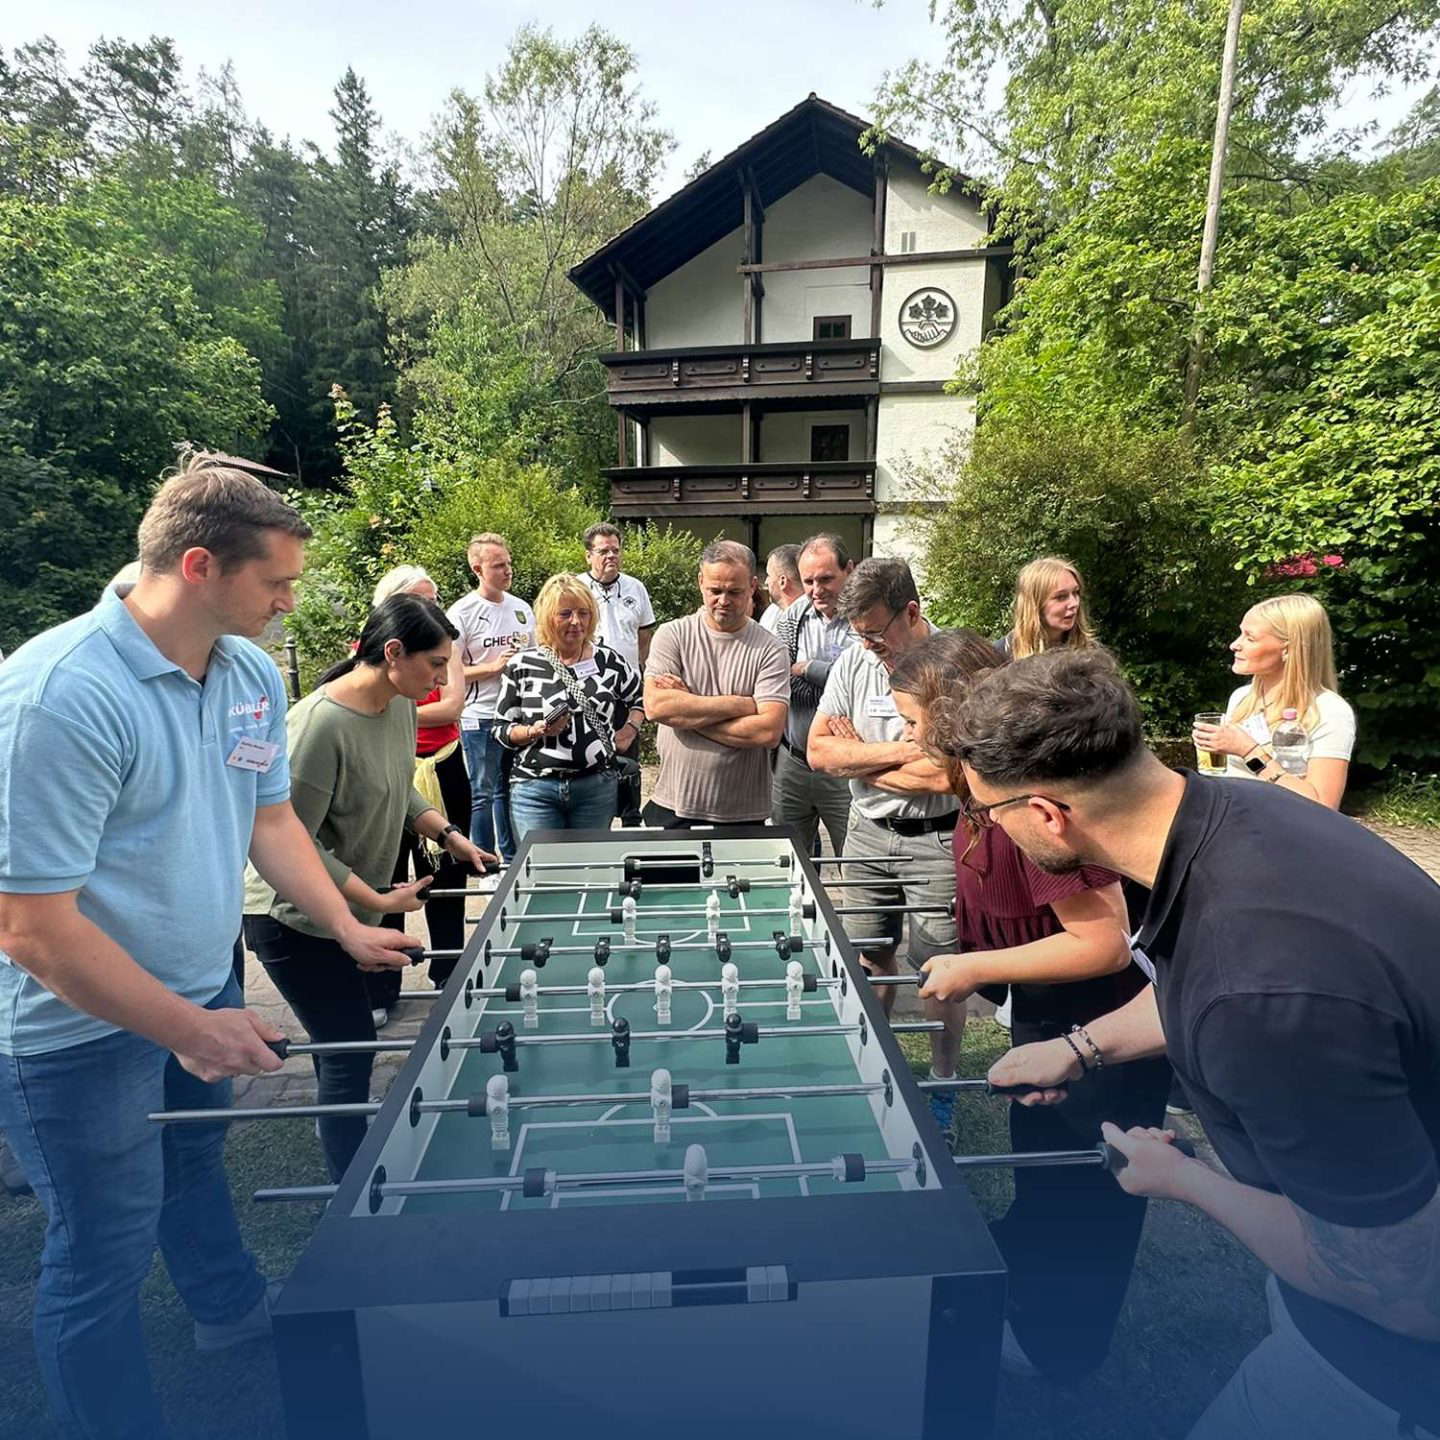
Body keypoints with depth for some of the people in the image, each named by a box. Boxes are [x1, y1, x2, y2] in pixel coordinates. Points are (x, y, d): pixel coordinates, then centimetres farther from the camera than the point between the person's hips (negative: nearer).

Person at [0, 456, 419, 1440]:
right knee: (105, 1254, 13)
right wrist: (188, 1030, -22)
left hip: (203, 988, 7)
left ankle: (233, 1307, 55)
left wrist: (348, 929, 5)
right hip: (82, 1032, -7)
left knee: (194, 1160, 30)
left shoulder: (254, 674, -5)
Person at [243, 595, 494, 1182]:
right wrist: (379, 902, -21)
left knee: (345, 1047, 20)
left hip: (347, 910, 8)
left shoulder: (401, 706, -3)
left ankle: (350, 1176, 40)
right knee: (349, 1050, -1)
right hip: (294, 917, -8)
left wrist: (448, 835, -1)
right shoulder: (322, 724, -28)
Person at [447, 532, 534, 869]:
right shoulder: (462, 613, -8)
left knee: (509, 791, 16)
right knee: (483, 794, 4)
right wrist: (493, 667, -19)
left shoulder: (521, 608, 10)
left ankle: (512, 861, 29)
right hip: (480, 718, -5)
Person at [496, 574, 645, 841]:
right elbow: (502, 728, 3)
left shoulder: (609, 661, 5)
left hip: (597, 787, 2)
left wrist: (630, 729, 4)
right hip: (534, 790, -1)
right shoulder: (521, 667, -1)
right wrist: (535, 731, -15)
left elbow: (639, 698, 21)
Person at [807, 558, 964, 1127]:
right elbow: (819, 752, -6)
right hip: (869, 832, 5)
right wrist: (899, 750, -18)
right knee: (871, 959, 16)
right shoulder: (855, 662, 0)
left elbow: (945, 776, -25)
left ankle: (942, 1089, 30)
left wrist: (859, 758, -12)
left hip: (937, 840, -4)